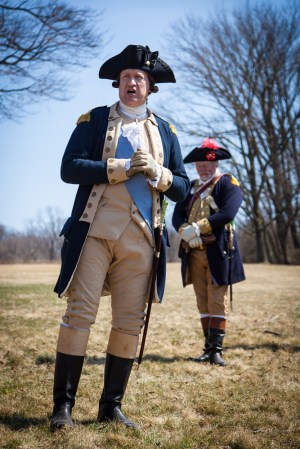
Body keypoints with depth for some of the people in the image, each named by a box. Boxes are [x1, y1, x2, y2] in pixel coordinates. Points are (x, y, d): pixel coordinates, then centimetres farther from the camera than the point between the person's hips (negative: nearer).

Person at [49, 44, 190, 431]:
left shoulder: (165, 131, 18)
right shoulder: (94, 120, 10)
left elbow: (182, 189, 14)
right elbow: (69, 168, -3)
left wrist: (158, 174, -7)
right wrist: (121, 168, -12)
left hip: (140, 238, 3)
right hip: (95, 231, -3)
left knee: (130, 323, 3)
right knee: (79, 314, -7)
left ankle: (111, 406, 15)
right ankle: (63, 405, 3)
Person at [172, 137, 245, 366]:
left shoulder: (228, 183, 2)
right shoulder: (190, 187, 19)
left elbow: (227, 214, -15)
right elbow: (177, 216, 7)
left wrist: (197, 229, -17)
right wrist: (186, 233, -14)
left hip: (218, 252, -5)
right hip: (193, 252, 5)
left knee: (217, 300, -6)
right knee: (203, 302, 7)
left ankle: (216, 349, -4)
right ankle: (209, 349, 12)